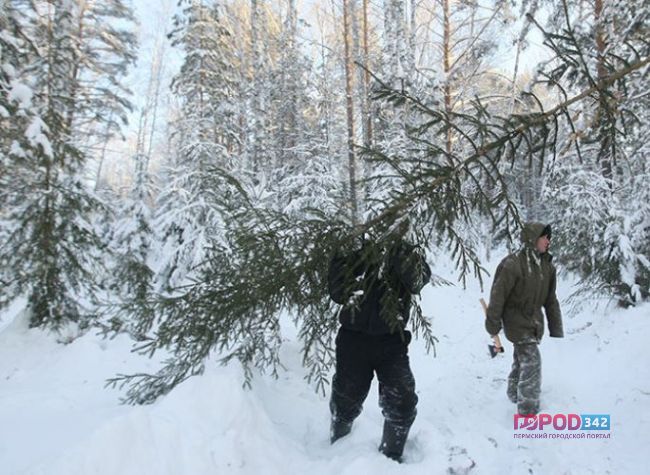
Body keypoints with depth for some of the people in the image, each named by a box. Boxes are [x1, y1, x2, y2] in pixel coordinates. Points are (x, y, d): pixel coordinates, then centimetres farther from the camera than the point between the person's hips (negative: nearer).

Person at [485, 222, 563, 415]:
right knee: (531, 363, -11)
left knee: (522, 360, 22)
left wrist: (556, 327, 10)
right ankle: (528, 411, 2)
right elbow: (498, 296, -18)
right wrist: (493, 324, -13)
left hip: (535, 322, 7)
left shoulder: (547, 264, 0)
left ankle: (515, 394, 44)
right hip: (517, 322, -7)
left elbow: (550, 299, 8)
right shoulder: (512, 264, -24)